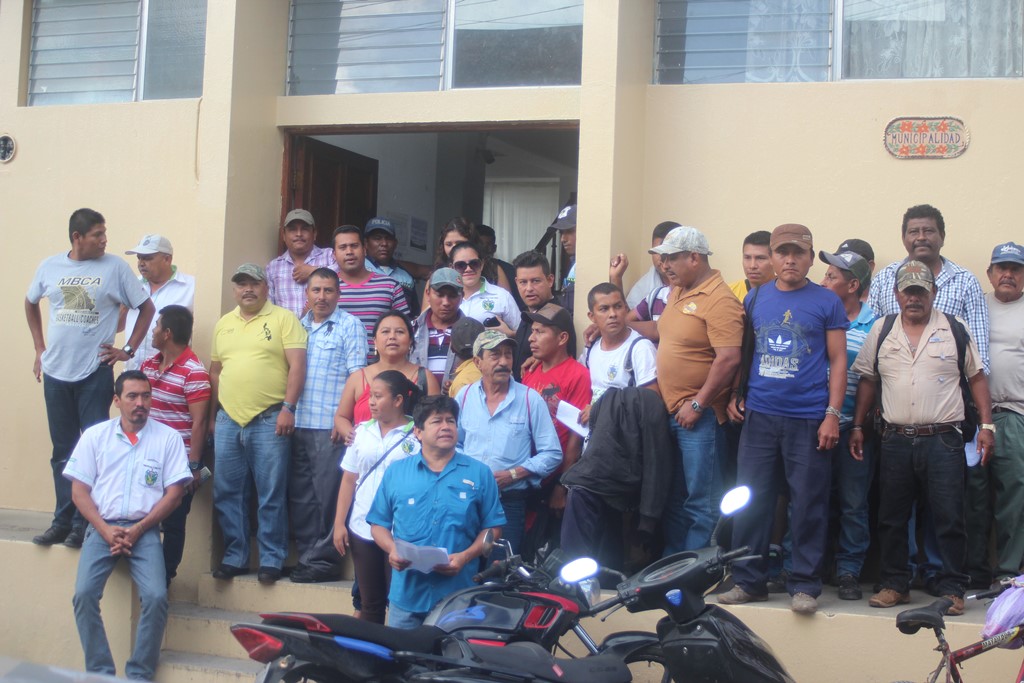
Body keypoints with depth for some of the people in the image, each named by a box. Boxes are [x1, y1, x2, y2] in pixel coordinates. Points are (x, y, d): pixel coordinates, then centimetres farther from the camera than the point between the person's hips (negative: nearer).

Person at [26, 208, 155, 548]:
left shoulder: (115, 267, -5)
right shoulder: (50, 266, 5)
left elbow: (147, 308, 1)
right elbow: (30, 304, 21)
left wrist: (128, 350, -3)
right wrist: (39, 349, 15)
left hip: (95, 373, -3)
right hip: (55, 372, 3)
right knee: (62, 452, 11)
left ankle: (85, 524, 5)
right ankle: (62, 521, 19)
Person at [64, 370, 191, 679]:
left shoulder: (168, 437, 4)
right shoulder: (95, 435, 8)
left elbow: (174, 492, 1)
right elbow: (79, 490, 5)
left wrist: (138, 529, -9)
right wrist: (105, 530, -9)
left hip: (144, 529, -1)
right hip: (102, 527, 1)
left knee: (156, 597, -23)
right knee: (84, 594, -21)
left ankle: (139, 675, -8)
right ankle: (100, 673, -9)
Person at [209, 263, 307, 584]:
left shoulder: (284, 319, 0)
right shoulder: (223, 324, 17)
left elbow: (297, 365, -6)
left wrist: (288, 407, -14)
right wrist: (211, 415, 16)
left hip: (269, 420, -5)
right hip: (228, 420, 5)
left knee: (271, 494, -2)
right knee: (227, 493, 7)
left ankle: (271, 559, 6)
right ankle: (234, 557, 17)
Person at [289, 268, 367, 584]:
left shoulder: (350, 326, 0)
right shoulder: (299, 326, 16)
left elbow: (356, 375, -6)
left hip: (331, 426, -6)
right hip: (299, 424, 6)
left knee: (328, 495, -3)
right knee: (300, 496, 8)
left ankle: (324, 560, 4)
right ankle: (306, 556, 16)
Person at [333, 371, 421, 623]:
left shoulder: (416, 436, -6)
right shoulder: (363, 431, 9)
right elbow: (349, 479, 11)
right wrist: (339, 523, 6)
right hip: (362, 529, 5)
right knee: (369, 603, 11)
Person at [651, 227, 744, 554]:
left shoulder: (720, 300, -16)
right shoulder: (677, 291, 12)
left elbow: (729, 359, -22)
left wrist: (697, 404, -20)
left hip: (699, 416, -9)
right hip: (671, 411, 9)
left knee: (700, 500, -1)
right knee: (672, 496, 16)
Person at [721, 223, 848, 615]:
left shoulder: (826, 302, 2)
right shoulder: (755, 298, 11)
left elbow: (837, 361, 1)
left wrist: (832, 415, -6)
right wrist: (736, 395, 8)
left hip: (808, 420, -3)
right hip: (759, 416, 3)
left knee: (808, 505, 1)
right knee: (751, 501, 6)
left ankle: (805, 585, 11)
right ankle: (749, 581, 16)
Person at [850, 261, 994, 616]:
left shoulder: (955, 329, 4)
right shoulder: (881, 330, 8)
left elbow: (977, 377, 7)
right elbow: (867, 380, 14)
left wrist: (986, 425, 0)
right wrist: (857, 426, 9)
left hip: (943, 440, -2)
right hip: (895, 439, 2)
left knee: (949, 519, -1)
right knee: (891, 519, 8)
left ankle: (952, 589, 8)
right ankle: (895, 585, 20)